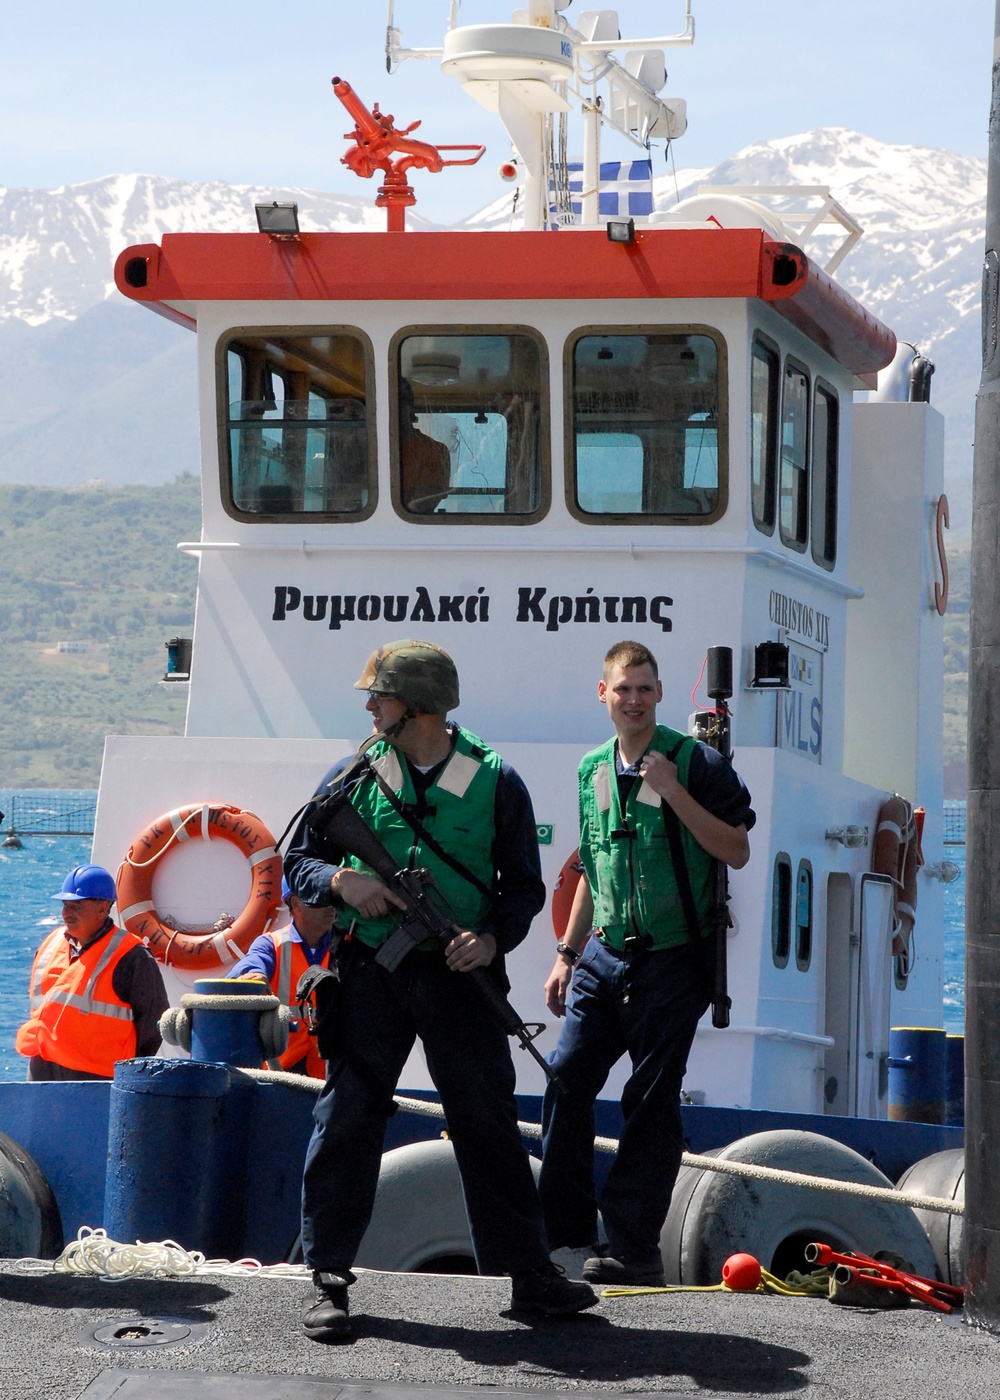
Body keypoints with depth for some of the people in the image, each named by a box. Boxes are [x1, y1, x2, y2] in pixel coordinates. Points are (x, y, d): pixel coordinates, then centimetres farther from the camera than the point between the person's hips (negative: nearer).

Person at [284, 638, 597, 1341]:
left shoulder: (495, 782, 2)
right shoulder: (355, 776, 5)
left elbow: (525, 884, 6)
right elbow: (298, 861, 10)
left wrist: (494, 938, -12)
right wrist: (341, 879, -11)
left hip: (459, 972, -1)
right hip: (373, 972, 1)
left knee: (489, 1119, 4)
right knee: (347, 1117, -1)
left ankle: (529, 1272, 12)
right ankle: (330, 1279, 5)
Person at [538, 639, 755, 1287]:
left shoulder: (697, 763, -6)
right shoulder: (594, 770, 11)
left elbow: (737, 851, -13)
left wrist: (672, 791, -20)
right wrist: (568, 953, 19)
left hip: (672, 960, -5)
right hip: (605, 955, 5)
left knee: (652, 1100, -3)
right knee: (566, 1080, -1)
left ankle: (632, 1246, 1)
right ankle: (563, 1223, 11)